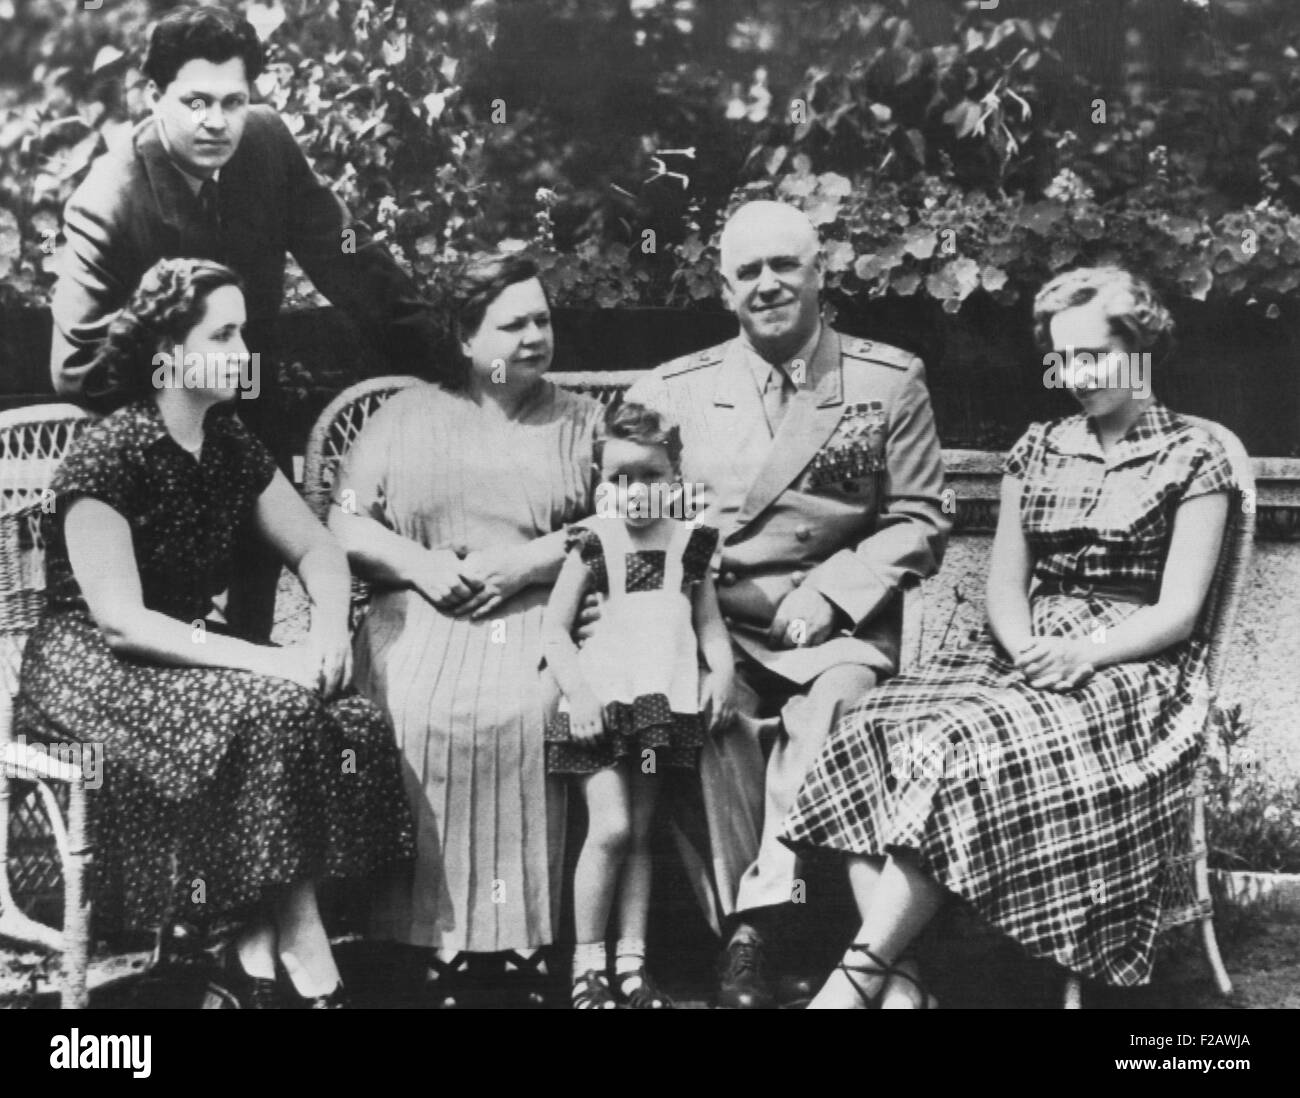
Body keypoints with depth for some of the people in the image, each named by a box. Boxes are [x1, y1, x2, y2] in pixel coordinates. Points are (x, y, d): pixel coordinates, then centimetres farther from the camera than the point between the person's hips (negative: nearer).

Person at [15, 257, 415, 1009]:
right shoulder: (107, 458, -18)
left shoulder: (231, 446, 4)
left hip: (189, 652, 7)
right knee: (275, 713, -31)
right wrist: (266, 661, -27)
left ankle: (261, 954, -16)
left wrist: (329, 630, -12)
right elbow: (121, 620, -23)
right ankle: (307, 966, -22)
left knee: (348, 721, -20)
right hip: (94, 666, -7)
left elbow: (319, 550, 10)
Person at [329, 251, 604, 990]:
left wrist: (523, 561, -10)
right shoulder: (410, 416, 16)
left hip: (542, 611, -1)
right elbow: (344, 523, 11)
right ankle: (434, 930, -16)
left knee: (533, 712, -31)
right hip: (424, 612, 1)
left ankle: (527, 931, -19)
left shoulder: (583, 421, 15)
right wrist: (419, 564, -6)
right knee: (416, 713, -28)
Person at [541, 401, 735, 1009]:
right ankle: (587, 967, 1)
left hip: (663, 701, 3)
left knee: (640, 833, 9)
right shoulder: (592, 543, -1)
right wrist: (576, 690, -15)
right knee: (610, 827, -11)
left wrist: (722, 670, -8)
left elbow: (709, 623, 10)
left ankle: (631, 963, 16)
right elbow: (555, 628, -2)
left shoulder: (688, 545, 7)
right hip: (603, 700, -3)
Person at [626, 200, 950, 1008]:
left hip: (839, 624, -1)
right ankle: (764, 940, -22)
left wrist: (829, 592, -9)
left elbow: (919, 521, 5)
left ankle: (758, 929, -27)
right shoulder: (673, 391, 12)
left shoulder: (890, 381, 8)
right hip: (714, 622, 1)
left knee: (829, 708, -33)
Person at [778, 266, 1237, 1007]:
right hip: (1025, 655, 5)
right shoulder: (1038, 450, 16)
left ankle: (858, 976, -30)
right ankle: (899, 977, -33)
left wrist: (1083, 655, -21)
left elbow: (1178, 611, -5)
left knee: (963, 749, -34)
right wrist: (1027, 651, -10)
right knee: (873, 736, -25)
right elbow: (1005, 584, 12)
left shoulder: (1192, 457, 1)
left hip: (1134, 667, -5)